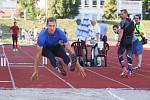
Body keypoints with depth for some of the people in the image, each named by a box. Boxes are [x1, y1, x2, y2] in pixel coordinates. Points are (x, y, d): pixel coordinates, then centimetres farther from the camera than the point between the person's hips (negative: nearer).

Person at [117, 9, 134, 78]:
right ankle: (129, 72, 5)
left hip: (124, 40, -7)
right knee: (129, 56, 5)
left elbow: (121, 32, -17)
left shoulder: (123, 22, -10)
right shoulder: (132, 22, 13)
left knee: (120, 54, 5)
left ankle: (124, 69, -5)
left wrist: (119, 41, -19)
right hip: (130, 41, 7)